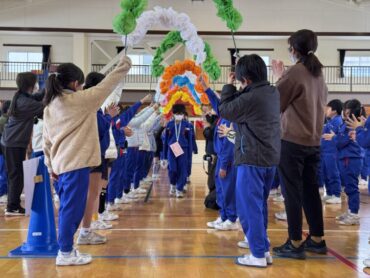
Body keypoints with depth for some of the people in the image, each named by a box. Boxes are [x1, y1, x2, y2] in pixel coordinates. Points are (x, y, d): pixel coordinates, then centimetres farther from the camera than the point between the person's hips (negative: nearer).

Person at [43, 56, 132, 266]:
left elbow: (47, 140, 14)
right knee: (72, 208, -3)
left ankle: (66, 248, 20)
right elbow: (108, 84, -2)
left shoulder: (50, 106, 11)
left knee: (69, 208, 15)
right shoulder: (80, 99, -9)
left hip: (62, 163, 8)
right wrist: (125, 64, 11)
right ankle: (66, 253, 3)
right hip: (76, 164, -8)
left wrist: (51, 166, 20)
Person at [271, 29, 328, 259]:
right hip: (313, 142, 7)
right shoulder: (319, 74, 10)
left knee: (292, 193, -1)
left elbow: (276, 103, -4)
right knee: (310, 190, 14)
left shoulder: (294, 73, -13)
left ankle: (295, 244, 3)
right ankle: (317, 239, 22)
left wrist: (280, 78, 7)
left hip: (292, 141, -7)